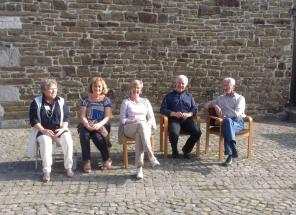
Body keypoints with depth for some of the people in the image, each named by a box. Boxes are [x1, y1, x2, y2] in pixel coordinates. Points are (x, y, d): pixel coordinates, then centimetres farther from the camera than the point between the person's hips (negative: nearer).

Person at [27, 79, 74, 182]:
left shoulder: (61, 101, 6)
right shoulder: (36, 102, -1)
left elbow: (67, 117, 6)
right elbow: (33, 120, -4)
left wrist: (62, 129, -12)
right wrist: (43, 130, -18)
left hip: (59, 130, 2)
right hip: (43, 131, -2)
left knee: (68, 141, -29)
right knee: (45, 142, -36)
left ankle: (68, 167, -12)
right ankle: (46, 171, -24)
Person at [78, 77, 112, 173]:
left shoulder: (106, 100, 6)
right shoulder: (86, 100, 8)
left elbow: (107, 117, -3)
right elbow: (82, 116, 1)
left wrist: (99, 124, -23)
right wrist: (87, 124, -22)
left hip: (101, 125, -1)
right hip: (87, 125, 1)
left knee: (97, 136, -33)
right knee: (84, 134, -33)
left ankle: (107, 159, -12)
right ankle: (86, 161, -27)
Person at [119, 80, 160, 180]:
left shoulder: (145, 101, 24)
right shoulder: (126, 102, 17)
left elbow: (151, 117, 16)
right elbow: (122, 120, 7)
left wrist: (149, 123, -8)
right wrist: (133, 121, -11)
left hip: (145, 127, 2)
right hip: (129, 128, -2)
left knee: (139, 135, -38)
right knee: (141, 125, -39)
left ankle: (139, 168, -48)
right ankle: (150, 155, -51)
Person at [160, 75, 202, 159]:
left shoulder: (189, 96, 25)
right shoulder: (169, 96, 16)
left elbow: (195, 108, 16)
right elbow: (162, 109, 5)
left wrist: (188, 114, -7)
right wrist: (174, 114, -11)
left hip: (186, 119, 3)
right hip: (174, 119, -3)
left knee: (197, 132, -25)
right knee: (174, 133, -35)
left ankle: (186, 150, 1)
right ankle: (175, 151, -4)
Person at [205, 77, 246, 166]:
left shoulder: (240, 98, 14)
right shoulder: (220, 98, 26)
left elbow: (237, 113, -2)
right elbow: (207, 105, 22)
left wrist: (223, 115, -3)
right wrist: (215, 106, 2)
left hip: (238, 122, -2)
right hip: (225, 122, 2)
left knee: (227, 121, -38)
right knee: (227, 121, -37)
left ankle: (230, 155, -47)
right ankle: (233, 146, -51)